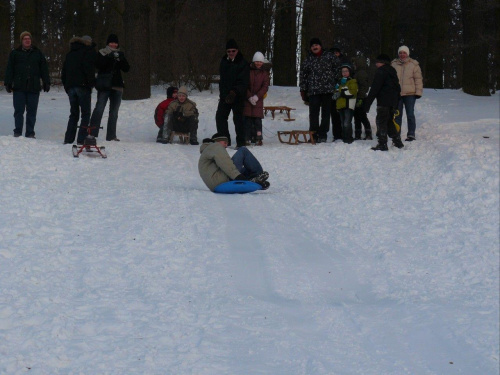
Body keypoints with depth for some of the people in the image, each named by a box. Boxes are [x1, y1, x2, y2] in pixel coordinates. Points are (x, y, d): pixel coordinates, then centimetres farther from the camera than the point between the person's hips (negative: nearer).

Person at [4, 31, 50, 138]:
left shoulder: (38, 53, 12)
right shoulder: (15, 53, 8)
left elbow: (44, 69, 12)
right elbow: (9, 69, 6)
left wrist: (46, 83, 5)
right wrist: (8, 83, -1)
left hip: (34, 88, 1)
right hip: (19, 88, -1)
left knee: (32, 112, 3)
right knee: (18, 111, -2)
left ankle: (30, 133, 8)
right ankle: (17, 133, 4)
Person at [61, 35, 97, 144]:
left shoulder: (70, 54, 21)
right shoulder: (89, 51, 1)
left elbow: (63, 72, 19)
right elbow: (89, 69, -13)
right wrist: (91, 82, -6)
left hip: (70, 87, 6)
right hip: (83, 86, -6)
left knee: (73, 114, 11)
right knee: (86, 113, -3)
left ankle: (68, 139, 4)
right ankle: (82, 138, -13)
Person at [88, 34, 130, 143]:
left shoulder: (120, 54, 13)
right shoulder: (102, 53, 3)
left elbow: (127, 69, 5)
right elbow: (98, 65, -13)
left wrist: (121, 59, -12)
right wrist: (109, 57, -23)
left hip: (117, 86, 5)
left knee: (114, 112, 7)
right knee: (99, 108, -15)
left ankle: (111, 135, 12)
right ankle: (92, 133, -17)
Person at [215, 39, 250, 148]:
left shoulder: (243, 64, -9)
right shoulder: (224, 62, 10)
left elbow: (243, 82, -16)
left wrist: (234, 92, -28)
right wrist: (222, 93, 12)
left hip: (237, 97, -6)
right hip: (225, 95, 6)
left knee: (238, 118, -3)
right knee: (220, 116, 5)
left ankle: (240, 142, 5)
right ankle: (225, 140, 15)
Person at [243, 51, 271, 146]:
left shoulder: (265, 72, 5)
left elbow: (265, 86, 0)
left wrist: (257, 96, -12)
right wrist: (249, 97, -11)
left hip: (258, 100, 0)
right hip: (247, 99, 0)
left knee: (257, 119, -6)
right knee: (247, 119, -3)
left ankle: (258, 138, -3)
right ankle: (247, 138, 1)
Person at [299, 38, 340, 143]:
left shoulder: (329, 56, 6)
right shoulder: (308, 60, 11)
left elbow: (338, 67, 11)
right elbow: (303, 75, 13)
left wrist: (336, 82, 8)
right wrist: (303, 90, 8)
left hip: (328, 90, -1)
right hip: (313, 91, 1)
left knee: (326, 113, 3)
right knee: (313, 113, -4)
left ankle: (322, 134, 8)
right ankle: (314, 135, -1)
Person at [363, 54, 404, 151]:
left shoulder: (381, 71, -11)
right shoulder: (392, 71, 17)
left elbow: (374, 89, -16)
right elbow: (397, 88, 22)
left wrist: (367, 103, -15)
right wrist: (396, 104, 25)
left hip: (383, 102, -9)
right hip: (393, 102, 9)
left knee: (381, 122, -5)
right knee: (389, 121, 18)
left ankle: (382, 144, -9)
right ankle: (398, 142, 19)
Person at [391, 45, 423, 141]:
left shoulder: (414, 64, 1)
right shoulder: (394, 64, 7)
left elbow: (418, 79, 1)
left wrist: (418, 92, -5)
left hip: (409, 94, -2)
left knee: (410, 115, -1)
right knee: (397, 115, 8)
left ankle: (411, 134, 5)